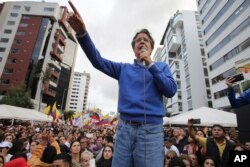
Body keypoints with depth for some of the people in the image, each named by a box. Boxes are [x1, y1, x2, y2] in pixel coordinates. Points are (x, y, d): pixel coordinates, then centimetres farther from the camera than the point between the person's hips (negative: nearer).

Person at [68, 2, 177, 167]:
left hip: (151, 129, -1)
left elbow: (171, 91, -3)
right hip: (124, 128, 2)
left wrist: (150, 65, -5)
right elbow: (98, 60, 0)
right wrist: (82, 32, -15)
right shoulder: (124, 68, 13)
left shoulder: (161, 66, 12)